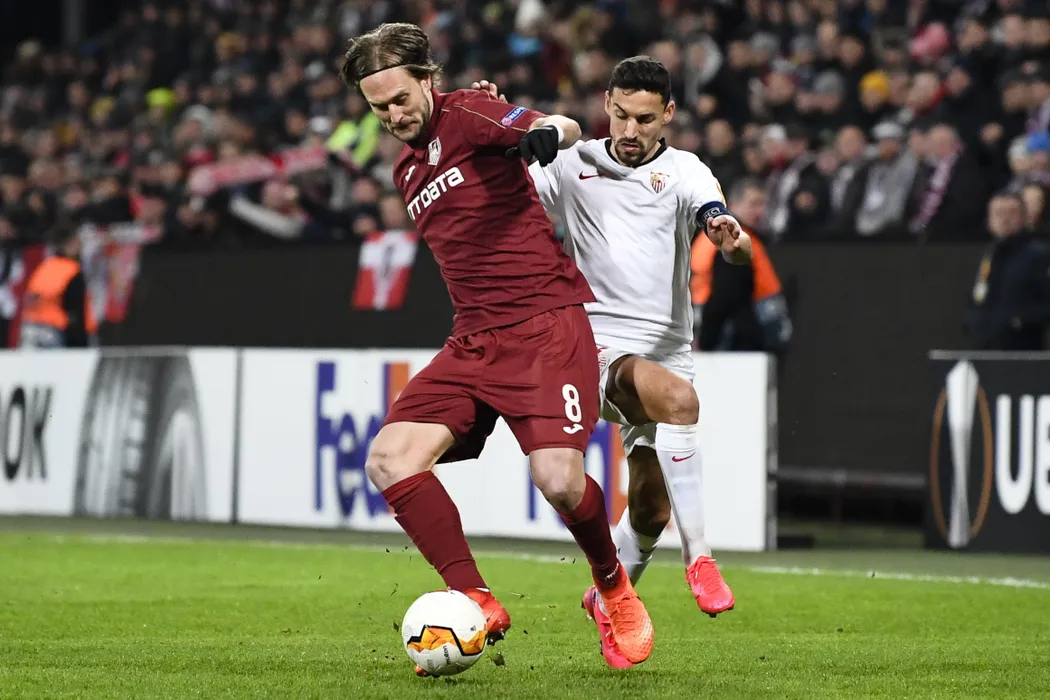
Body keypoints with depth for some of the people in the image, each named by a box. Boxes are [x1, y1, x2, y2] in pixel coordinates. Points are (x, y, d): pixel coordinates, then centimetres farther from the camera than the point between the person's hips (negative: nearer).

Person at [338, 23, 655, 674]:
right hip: (474, 338, 8)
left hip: (546, 322, -8)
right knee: (390, 460, -12)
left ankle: (615, 589, 9)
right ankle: (476, 604, -10)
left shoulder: (464, 115, -5)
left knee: (559, 480, -22)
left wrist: (547, 131, -45)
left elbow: (566, 128, -24)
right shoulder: (408, 168, 19)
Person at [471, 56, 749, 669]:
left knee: (652, 509, 3)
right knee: (679, 398, -33)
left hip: (668, 352, 2)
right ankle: (698, 556, -31)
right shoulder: (574, 165, 5)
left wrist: (733, 240, -41)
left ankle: (608, 601, 32)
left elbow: (738, 250, -16)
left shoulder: (684, 172, 0)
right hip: (599, 345, -2)